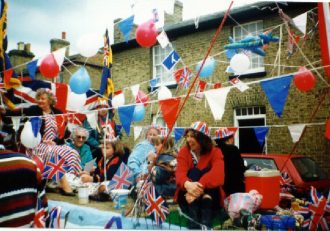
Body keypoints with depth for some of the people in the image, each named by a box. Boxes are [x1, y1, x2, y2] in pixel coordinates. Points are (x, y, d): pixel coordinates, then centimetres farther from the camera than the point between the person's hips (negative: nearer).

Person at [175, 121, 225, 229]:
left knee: (206, 171, -25)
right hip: (187, 194, 1)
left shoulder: (215, 152, -6)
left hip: (209, 195, 0)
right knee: (193, 172, -24)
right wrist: (187, 184, -45)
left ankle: (205, 222, -42)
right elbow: (180, 172, -20)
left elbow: (218, 174, -27)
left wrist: (200, 186, -45)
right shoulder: (184, 152, -2)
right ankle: (193, 220, -43)